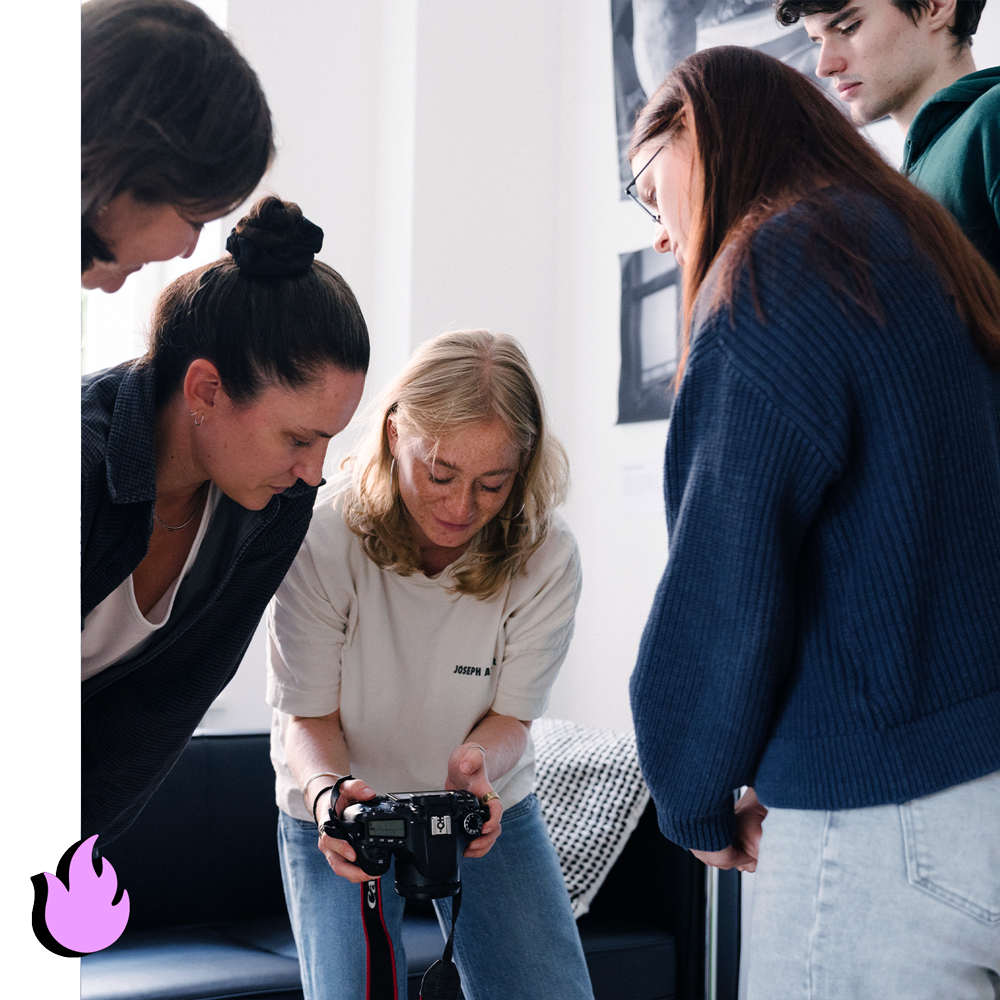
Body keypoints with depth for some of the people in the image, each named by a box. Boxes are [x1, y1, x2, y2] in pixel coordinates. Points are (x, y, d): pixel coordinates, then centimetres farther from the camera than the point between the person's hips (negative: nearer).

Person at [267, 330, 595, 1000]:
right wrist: (327, 788, -39)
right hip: (339, 815, -1)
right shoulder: (321, 540, -25)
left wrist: (477, 762, -36)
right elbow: (309, 716, -17)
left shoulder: (547, 557, -21)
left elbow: (511, 714, -13)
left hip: (490, 805, 2)